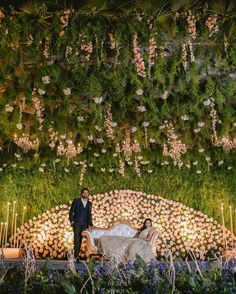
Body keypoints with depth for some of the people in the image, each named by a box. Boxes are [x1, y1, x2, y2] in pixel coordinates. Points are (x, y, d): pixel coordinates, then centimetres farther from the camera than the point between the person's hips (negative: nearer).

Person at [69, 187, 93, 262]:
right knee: (77, 239, -10)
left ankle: (77, 254, 5)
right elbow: (71, 211, 4)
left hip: (85, 224, 3)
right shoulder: (76, 201, 4)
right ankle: (76, 256, -10)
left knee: (80, 239, 0)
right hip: (77, 223, -3)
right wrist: (71, 220, -7)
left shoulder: (89, 203, 15)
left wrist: (91, 224, 11)